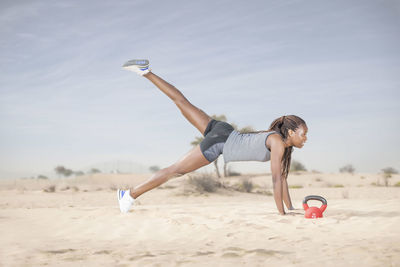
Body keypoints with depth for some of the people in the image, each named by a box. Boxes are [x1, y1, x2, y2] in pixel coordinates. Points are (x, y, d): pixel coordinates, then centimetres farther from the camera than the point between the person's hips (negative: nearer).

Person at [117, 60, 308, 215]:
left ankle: (146, 72, 15)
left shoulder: (285, 145, 8)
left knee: (182, 102, 14)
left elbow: (283, 176, 13)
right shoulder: (278, 142, -19)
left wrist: (291, 208, 11)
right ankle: (131, 194, 4)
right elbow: (276, 178, -20)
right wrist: (281, 214, -17)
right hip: (219, 142, -8)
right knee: (176, 170, -2)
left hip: (224, 132, 8)